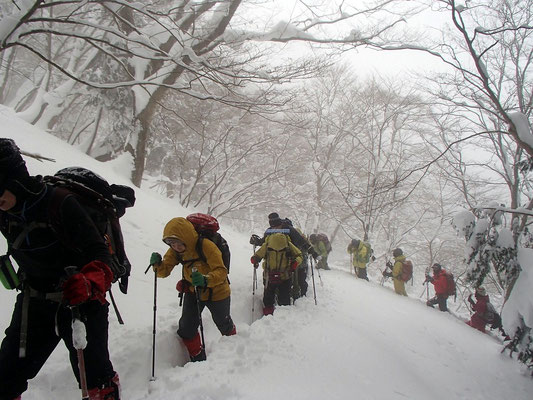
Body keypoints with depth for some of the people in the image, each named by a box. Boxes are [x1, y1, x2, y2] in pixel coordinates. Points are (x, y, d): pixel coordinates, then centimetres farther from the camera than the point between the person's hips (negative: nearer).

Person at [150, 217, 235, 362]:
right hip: (192, 291, 4)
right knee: (187, 328, -2)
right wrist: (157, 264, -33)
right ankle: (198, 359, 21)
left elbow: (221, 271, -36)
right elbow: (164, 271, -11)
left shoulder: (206, 246, -32)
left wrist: (205, 280, -54)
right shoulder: (175, 251, -12)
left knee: (223, 323, 18)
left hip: (216, 292, -4)